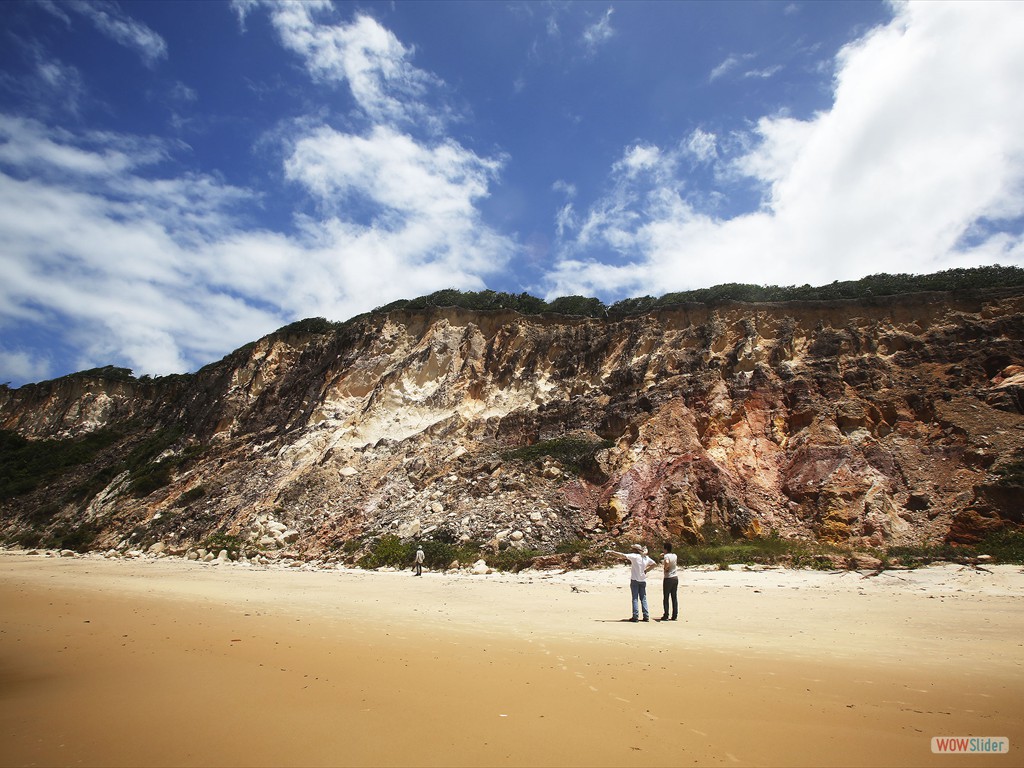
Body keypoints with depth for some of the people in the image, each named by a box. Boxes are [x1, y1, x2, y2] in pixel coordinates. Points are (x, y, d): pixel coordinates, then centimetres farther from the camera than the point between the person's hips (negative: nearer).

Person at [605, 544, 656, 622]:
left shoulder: (635, 556, -12)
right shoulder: (646, 558, 5)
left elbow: (623, 555, -19)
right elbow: (654, 564, 19)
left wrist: (611, 551, -19)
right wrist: (646, 570, 12)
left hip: (635, 580, -5)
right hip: (643, 581, 5)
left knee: (635, 599, -1)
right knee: (643, 599, 11)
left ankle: (635, 616, -2)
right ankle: (646, 616, 10)